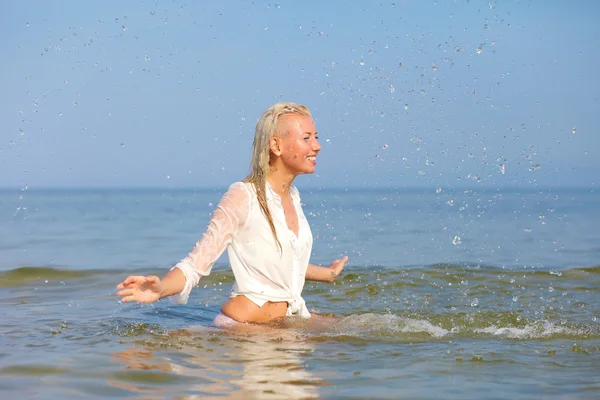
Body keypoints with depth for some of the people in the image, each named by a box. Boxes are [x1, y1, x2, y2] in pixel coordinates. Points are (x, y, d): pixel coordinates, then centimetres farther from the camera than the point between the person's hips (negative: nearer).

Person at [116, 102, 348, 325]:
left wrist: (328, 274, 42)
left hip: (289, 319, 8)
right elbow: (197, 263, -17)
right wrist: (161, 288, -38)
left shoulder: (293, 196, 10)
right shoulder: (243, 197, -13)